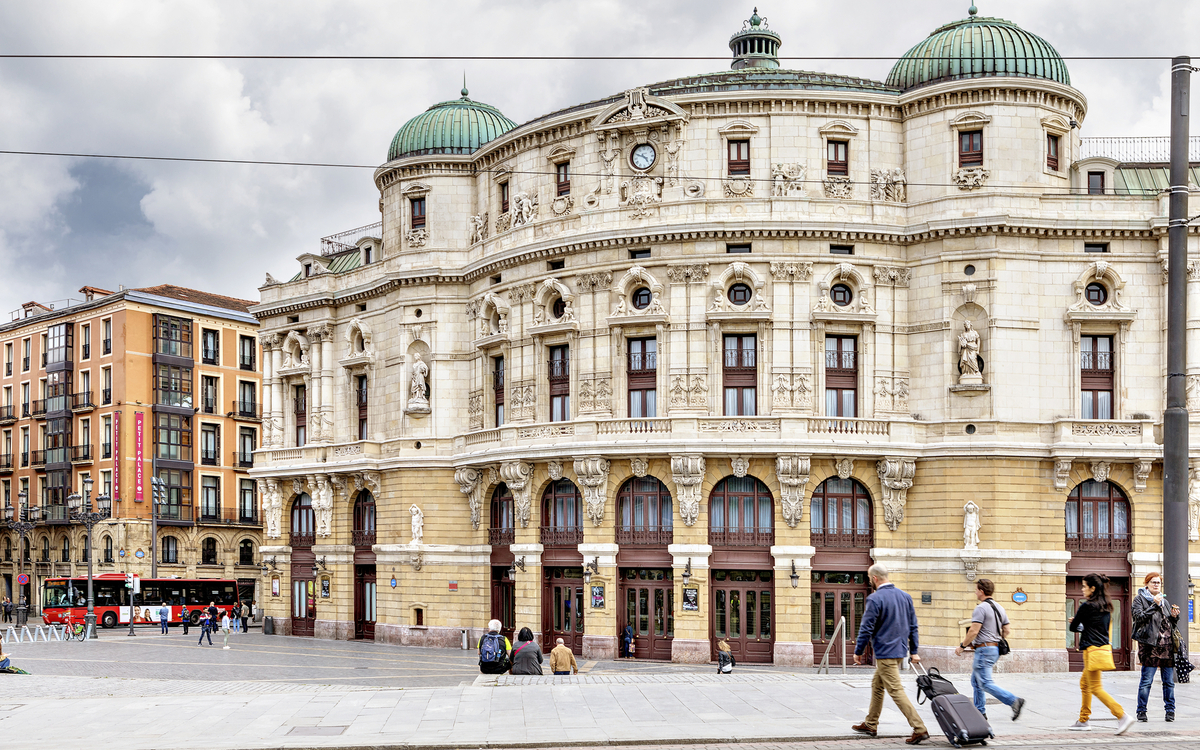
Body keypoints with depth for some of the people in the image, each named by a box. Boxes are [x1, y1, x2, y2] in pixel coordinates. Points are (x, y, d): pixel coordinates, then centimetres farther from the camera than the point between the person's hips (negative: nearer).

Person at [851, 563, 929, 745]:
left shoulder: (875, 599, -16)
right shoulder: (905, 596, 7)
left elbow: (866, 628, -14)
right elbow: (913, 626, 11)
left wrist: (858, 651, -3)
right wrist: (913, 651, 17)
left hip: (885, 653, -9)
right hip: (900, 651, 9)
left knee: (896, 691, -8)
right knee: (877, 686, 21)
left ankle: (920, 729, -14)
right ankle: (870, 724, 30)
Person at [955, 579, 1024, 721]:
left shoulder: (981, 608, -14)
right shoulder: (1000, 608, 14)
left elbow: (974, 631, -19)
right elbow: (1006, 631, 16)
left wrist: (962, 646, -9)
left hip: (984, 649, -10)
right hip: (996, 649, 10)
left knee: (985, 683, -10)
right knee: (976, 681, 16)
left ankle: (1014, 701, -19)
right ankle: (980, 712, 16)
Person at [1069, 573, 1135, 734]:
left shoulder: (1086, 606, -14)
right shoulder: (1106, 606, 11)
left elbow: (1073, 627, -5)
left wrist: (1079, 626, 16)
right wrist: (1083, 626, 16)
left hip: (1093, 650, -9)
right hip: (1104, 647, 9)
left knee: (1095, 688, -6)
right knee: (1084, 683, 19)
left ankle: (1123, 716, -16)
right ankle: (1083, 721, 23)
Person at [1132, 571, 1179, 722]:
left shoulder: (1165, 601, 21)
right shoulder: (1139, 599, 4)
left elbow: (1172, 624, 24)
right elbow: (1140, 617, -11)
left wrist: (1174, 616, 3)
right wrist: (1155, 605, -14)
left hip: (1167, 644, 5)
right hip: (1150, 644, -5)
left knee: (1169, 681, 4)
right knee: (1146, 680, -7)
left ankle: (1170, 710, 13)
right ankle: (1141, 711, 2)